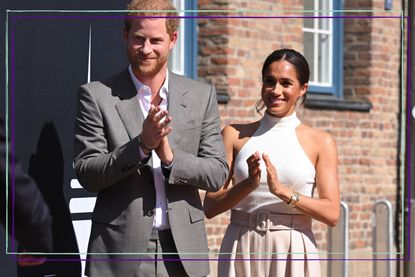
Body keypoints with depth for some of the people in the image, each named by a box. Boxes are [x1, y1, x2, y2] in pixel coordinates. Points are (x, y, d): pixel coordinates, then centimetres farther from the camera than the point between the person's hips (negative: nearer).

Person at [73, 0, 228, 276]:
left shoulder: (202, 95, 7)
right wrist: (141, 145, -19)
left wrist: (170, 157, -14)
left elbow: (218, 175, 3)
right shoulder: (96, 96, -1)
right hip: (120, 252, -2)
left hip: (183, 252, 2)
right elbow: (87, 174, -6)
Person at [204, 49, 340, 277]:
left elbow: (332, 213, -5)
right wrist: (249, 184, -15)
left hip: (292, 254, -1)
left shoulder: (320, 142, 3)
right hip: (243, 250, 1)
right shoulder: (235, 135, 6)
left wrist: (281, 190, -16)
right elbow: (210, 207, 1)